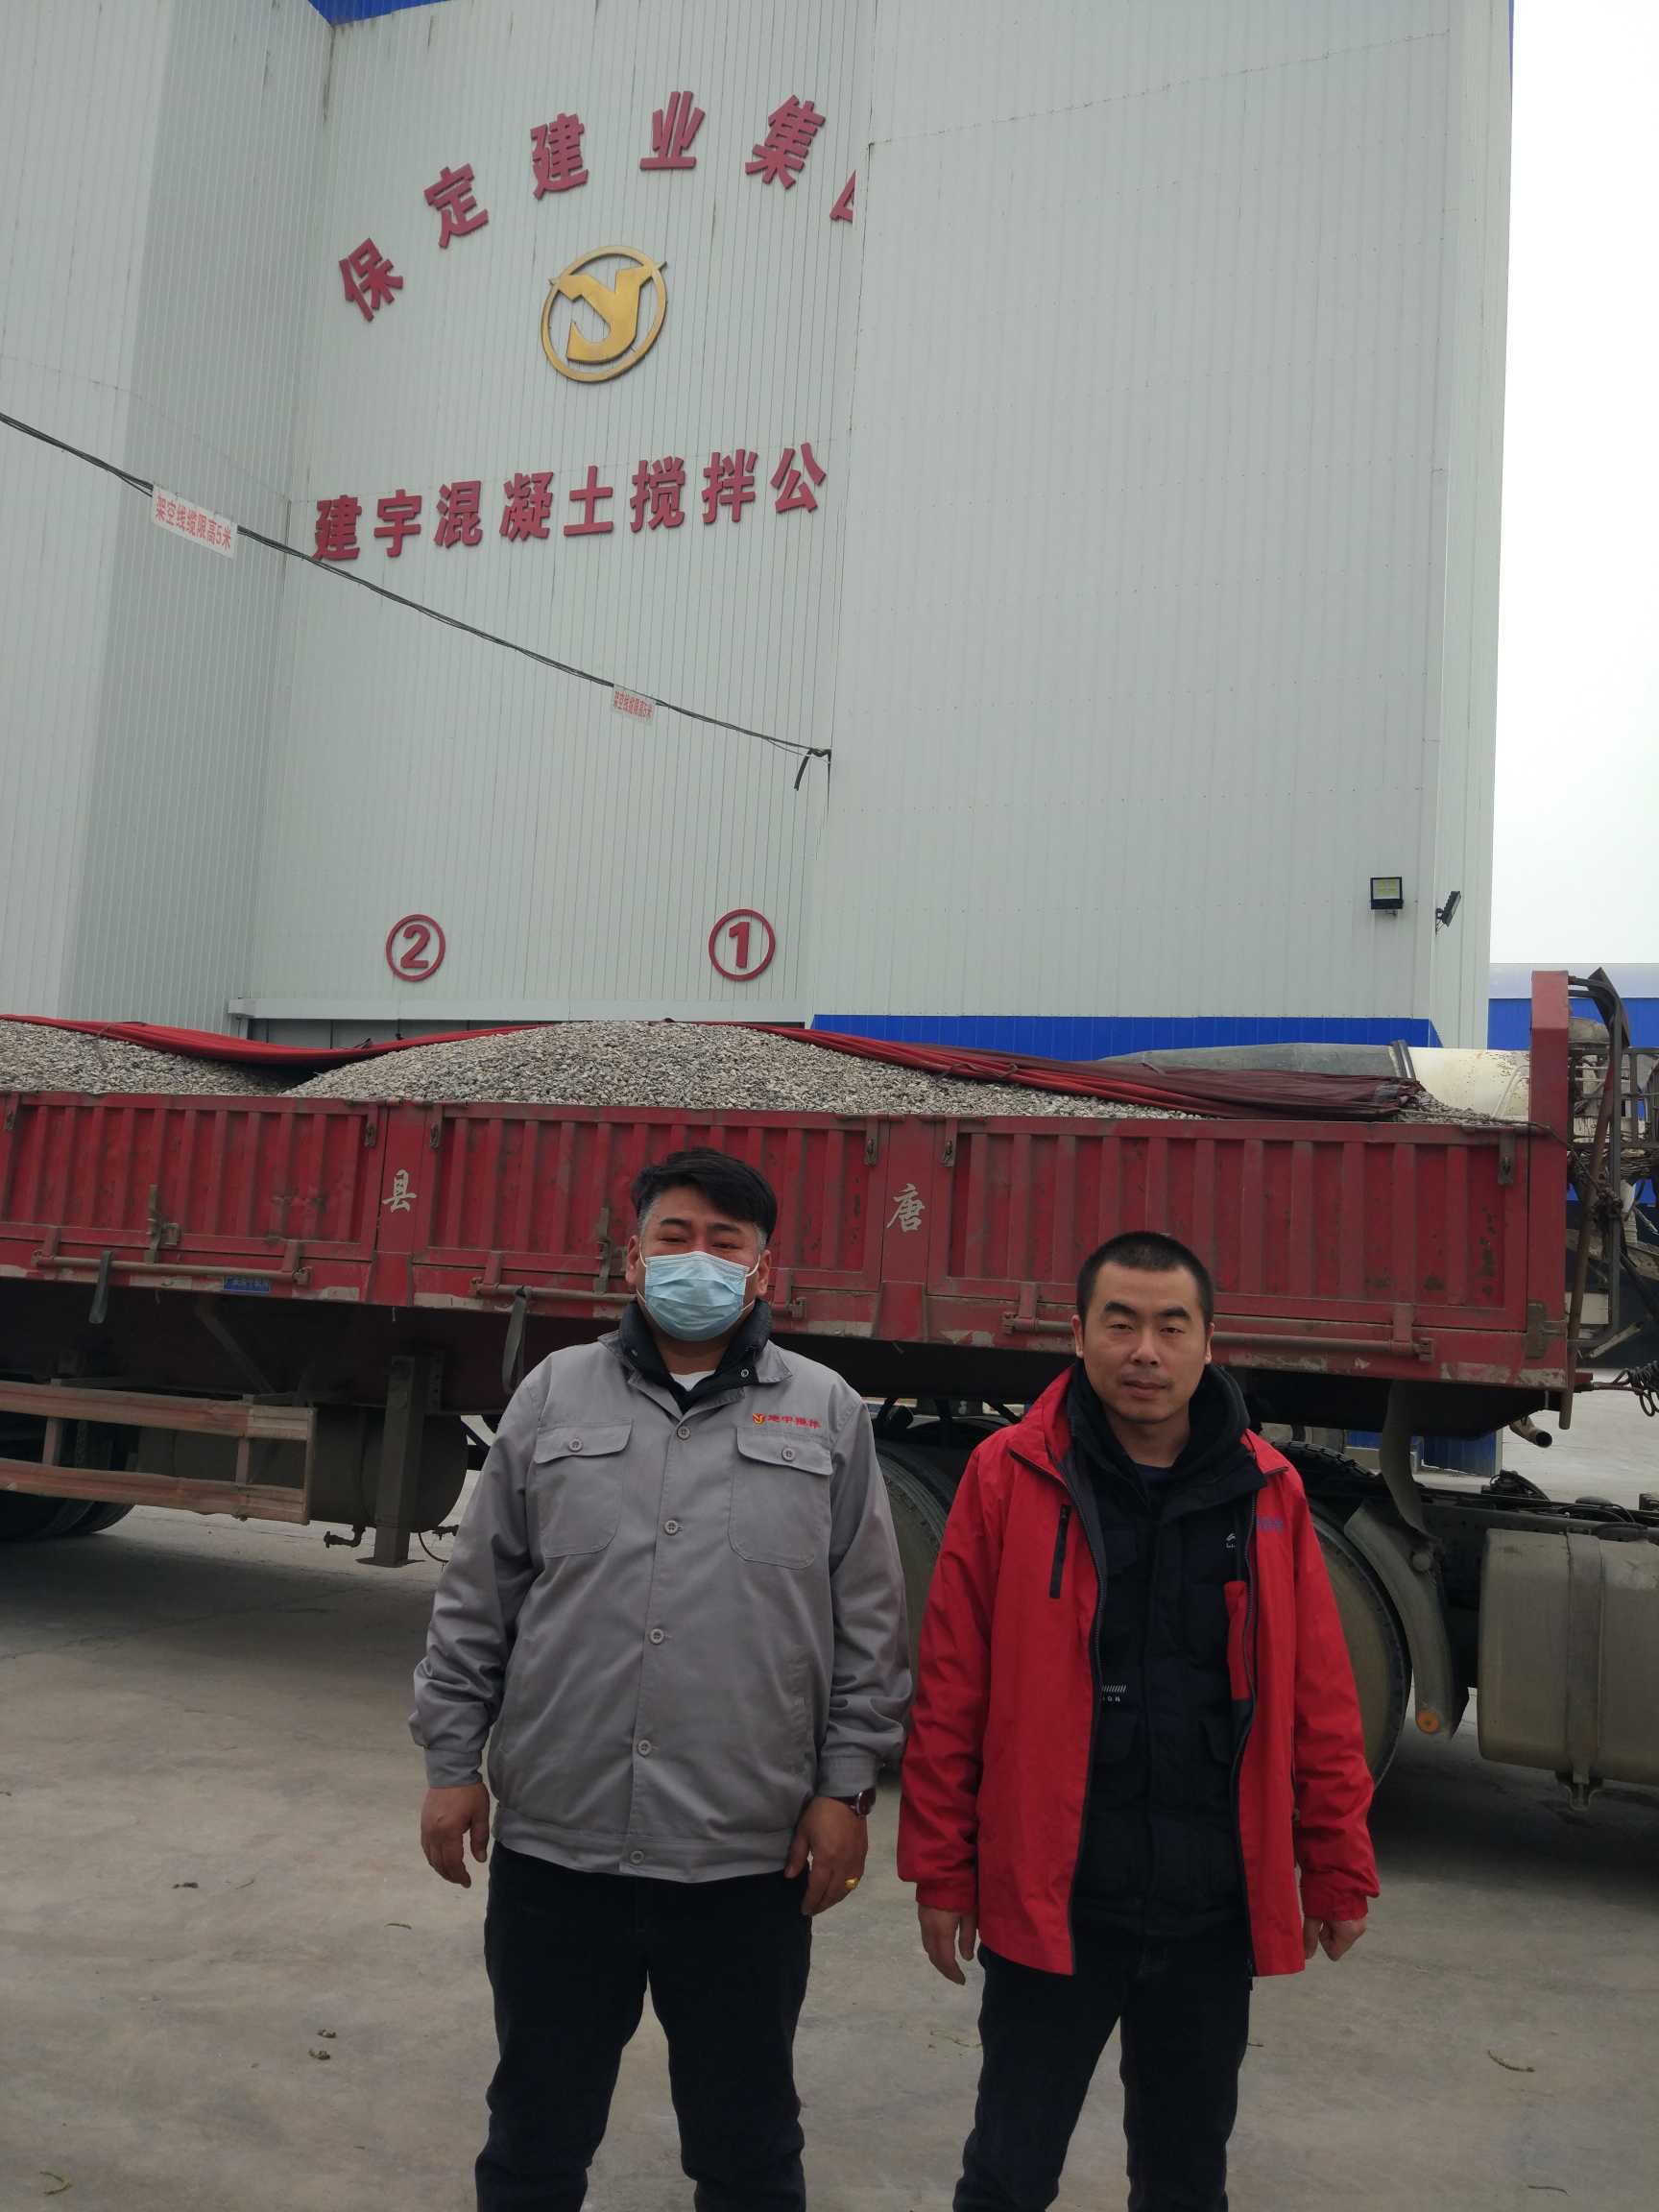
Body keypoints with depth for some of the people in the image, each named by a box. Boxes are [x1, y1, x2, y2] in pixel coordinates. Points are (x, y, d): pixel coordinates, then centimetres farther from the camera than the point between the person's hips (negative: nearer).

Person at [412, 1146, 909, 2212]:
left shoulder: (827, 1414, 1)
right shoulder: (555, 1393, 4)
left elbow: (870, 1629, 2)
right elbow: (475, 1602, 7)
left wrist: (846, 1788, -2)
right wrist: (453, 1761, 4)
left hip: (751, 1855, -1)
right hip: (555, 1843, 1)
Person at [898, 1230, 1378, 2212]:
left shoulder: (1267, 1492, 0)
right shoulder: (1009, 1477, -8)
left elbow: (1321, 1704, 3)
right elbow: (951, 1695, -6)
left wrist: (1339, 1873, 4)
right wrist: (942, 1872, -5)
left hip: (1214, 1909, 3)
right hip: (1053, 1903, -2)